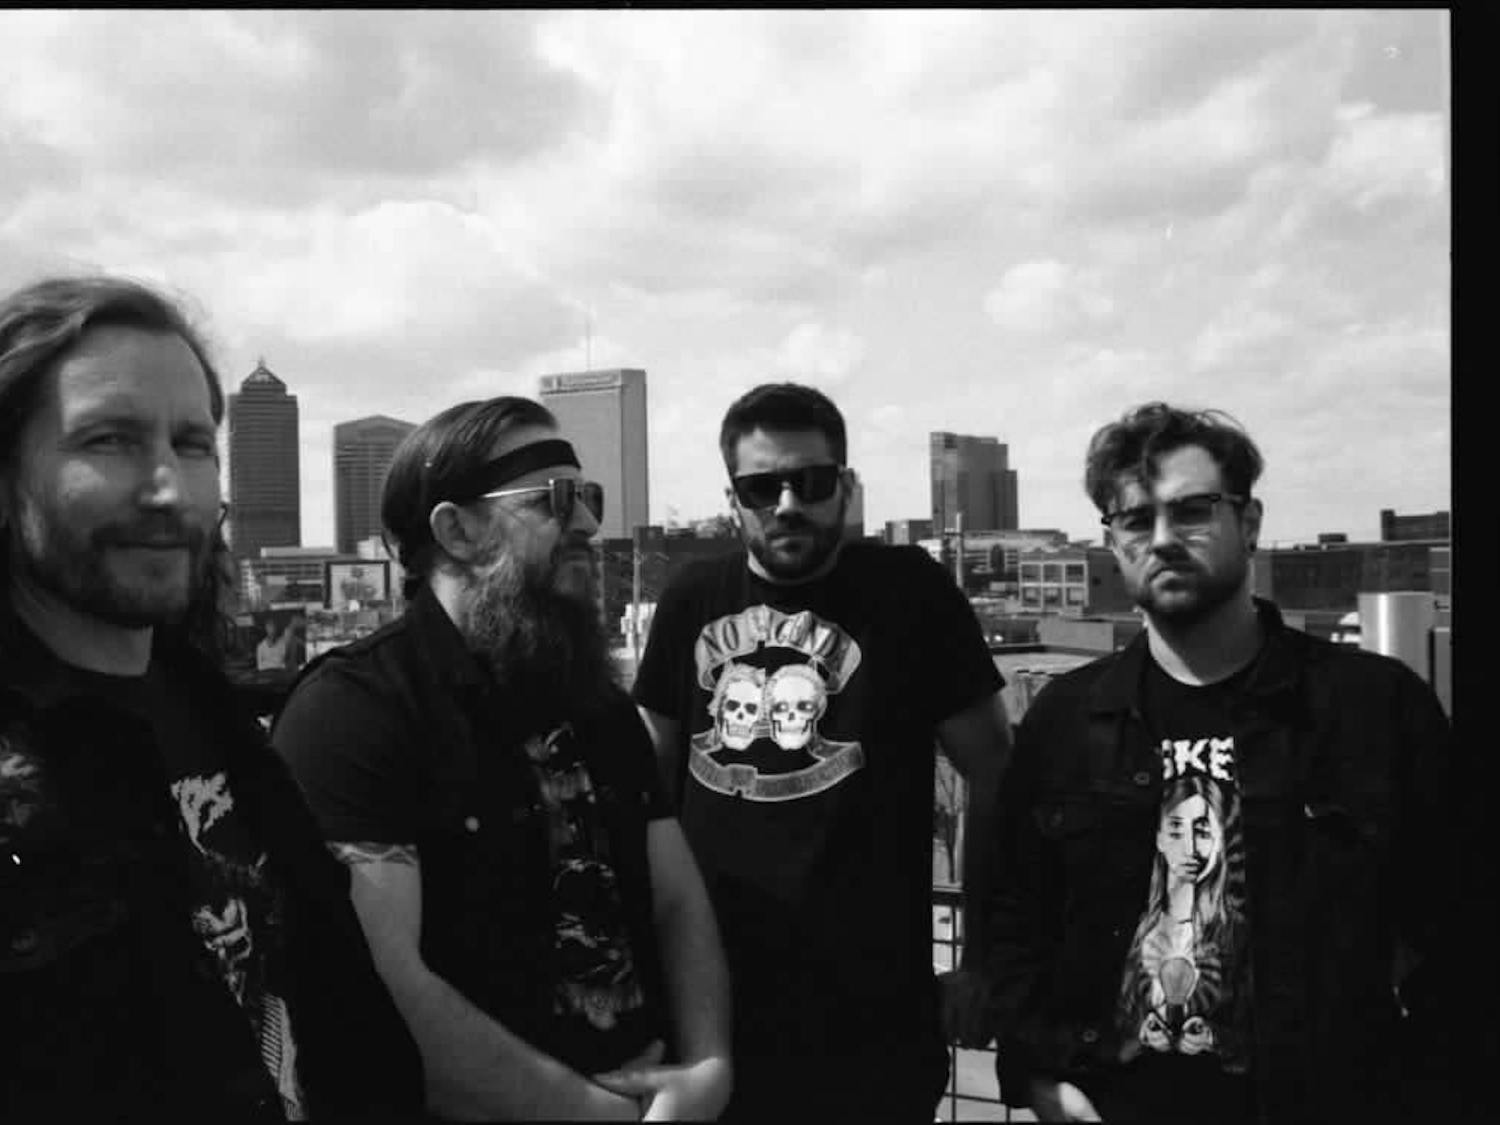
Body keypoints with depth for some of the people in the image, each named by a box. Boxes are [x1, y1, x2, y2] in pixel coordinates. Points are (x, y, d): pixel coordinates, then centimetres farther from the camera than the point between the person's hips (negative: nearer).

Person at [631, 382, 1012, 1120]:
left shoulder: (908, 591, -8)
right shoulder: (691, 602, 3)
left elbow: (995, 775, -4)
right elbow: (652, 780, 11)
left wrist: (981, 962, -4)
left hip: (870, 1018, -3)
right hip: (710, 1000, 3)